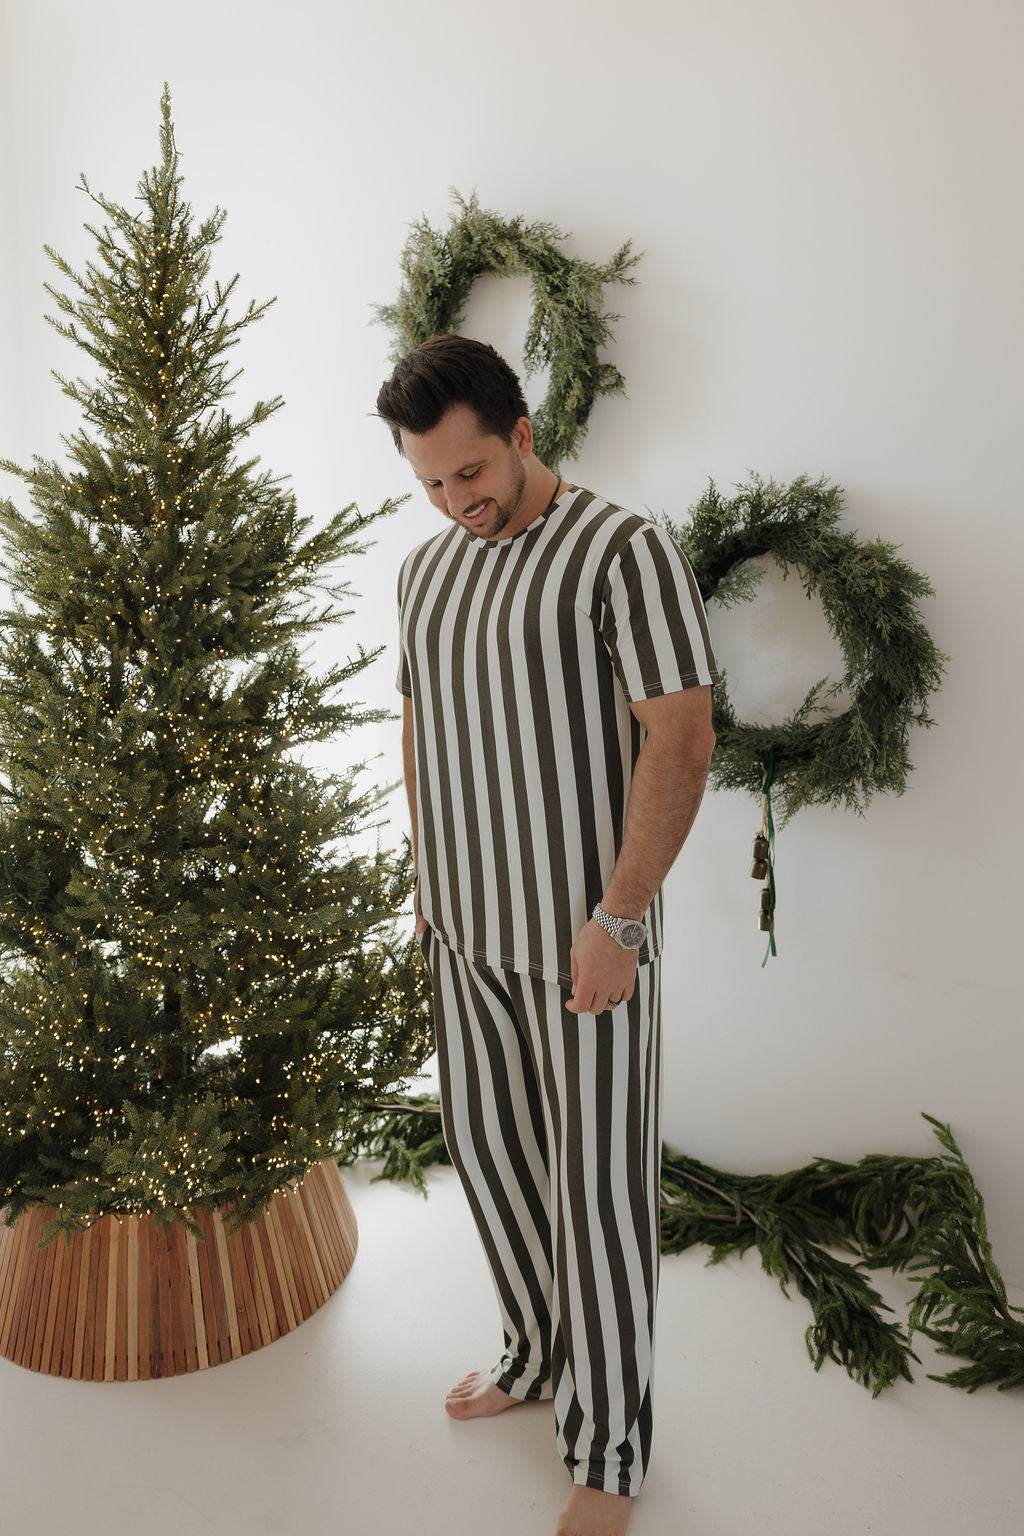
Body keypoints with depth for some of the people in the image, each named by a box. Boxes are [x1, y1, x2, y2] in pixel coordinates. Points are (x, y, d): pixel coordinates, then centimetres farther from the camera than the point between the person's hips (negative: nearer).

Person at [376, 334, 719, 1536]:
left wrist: (618, 918, -21)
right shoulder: (425, 568, 9)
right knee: (486, 1140, 18)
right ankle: (538, 1353, 42)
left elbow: (682, 738, -18)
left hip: (584, 927, -7)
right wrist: (426, 873, 15)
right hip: (467, 922, 7)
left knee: (599, 1181, 3)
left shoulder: (624, 553, -13)